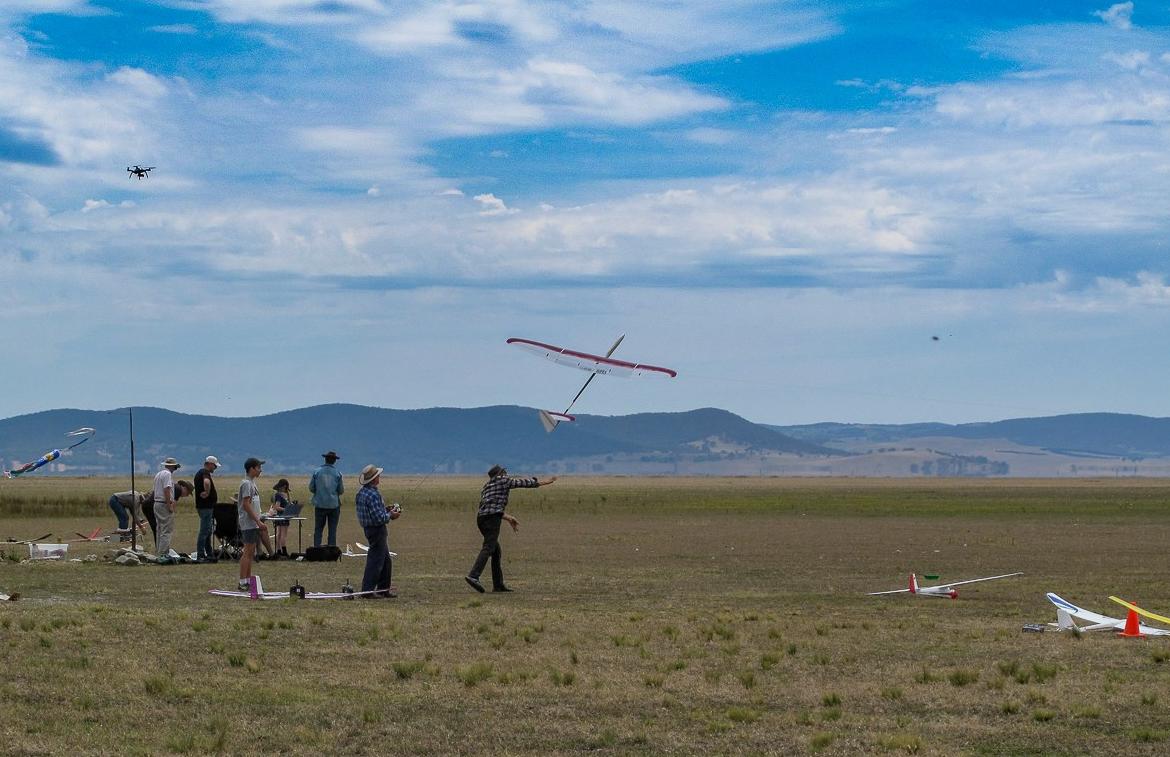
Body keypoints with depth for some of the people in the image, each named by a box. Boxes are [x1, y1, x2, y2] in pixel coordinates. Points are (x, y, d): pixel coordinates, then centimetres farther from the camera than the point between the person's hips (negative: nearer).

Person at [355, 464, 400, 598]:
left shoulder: (361, 492, 8)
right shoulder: (373, 495, -23)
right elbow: (380, 518, -25)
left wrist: (388, 511, 11)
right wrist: (390, 515, -8)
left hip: (369, 528, 10)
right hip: (377, 530, -10)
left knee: (386, 561, 18)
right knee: (375, 561, -3)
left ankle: (384, 589, 23)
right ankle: (368, 590, -1)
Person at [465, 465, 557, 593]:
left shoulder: (487, 486, 28)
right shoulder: (504, 480, 9)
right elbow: (525, 483, 16)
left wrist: (509, 518, 32)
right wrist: (544, 482, 29)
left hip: (481, 517, 8)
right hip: (492, 518, -8)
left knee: (497, 551, 14)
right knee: (488, 549, -18)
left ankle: (498, 584, 12)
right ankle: (473, 576, -34)